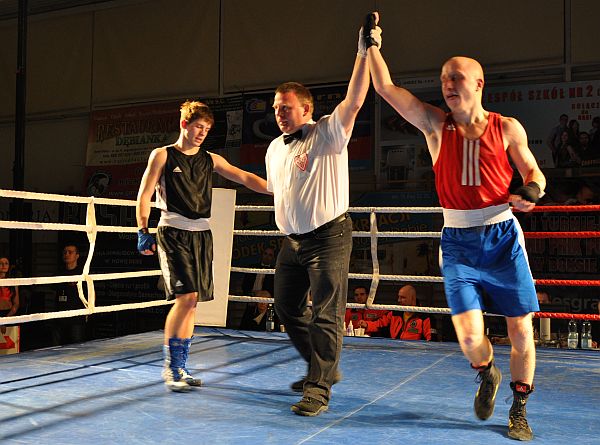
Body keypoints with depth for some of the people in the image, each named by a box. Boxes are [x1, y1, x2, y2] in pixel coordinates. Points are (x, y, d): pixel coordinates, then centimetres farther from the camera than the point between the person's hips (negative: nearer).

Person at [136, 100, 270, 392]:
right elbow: (144, 195, 3)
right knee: (185, 296, -18)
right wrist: (143, 231, -5)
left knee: (191, 302, 5)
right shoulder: (162, 155, 3)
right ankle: (170, 367, -5)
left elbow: (246, 178, 7)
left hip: (202, 235, 5)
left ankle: (179, 369, 16)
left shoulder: (211, 160, 14)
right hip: (173, 233, -5)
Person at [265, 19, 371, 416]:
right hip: (293, 241, 8)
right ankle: (324, 368, 31)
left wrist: (364, 52, -32)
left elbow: (354, 101, -25)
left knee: (325, 315, -7)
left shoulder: (327, 133, -9)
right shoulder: (274, 148, 12)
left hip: (329, 237, -8)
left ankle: (318, 389, 1)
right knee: (287, 307, 14)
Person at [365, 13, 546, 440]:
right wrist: (373, 46, -1)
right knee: (469, 335, -9)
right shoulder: (435, 124, 4)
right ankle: (487, 376, 28)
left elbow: (534, 172, 11)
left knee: (521, 331, 3)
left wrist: (531, 191, -11)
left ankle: (519, 411, 25)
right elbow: (386, 88, 0)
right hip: (458, 241, 0)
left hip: (503, 237, 0)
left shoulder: (507, 128, 3)